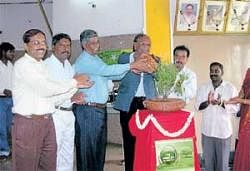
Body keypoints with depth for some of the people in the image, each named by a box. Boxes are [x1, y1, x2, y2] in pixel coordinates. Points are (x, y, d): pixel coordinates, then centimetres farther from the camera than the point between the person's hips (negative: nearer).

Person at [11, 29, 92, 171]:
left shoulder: (43, 65, 17)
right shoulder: (22, 65, -8)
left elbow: (51, 95, 13)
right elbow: (45, 89, -17)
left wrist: (76, 87, 3)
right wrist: (74, 82, -7)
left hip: (47, 121, 7)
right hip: (28, 122, -7)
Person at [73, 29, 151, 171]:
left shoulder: (96, 59, 17)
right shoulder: (84, 60, -13)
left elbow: (110, 75, 12)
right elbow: (106, 70, -22)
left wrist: (130, 70, -2)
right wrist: (131, 65, -19)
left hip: (101, 109, 9)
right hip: (88, 110, -9)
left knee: (100, 145, 15)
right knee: (87, 148, -1)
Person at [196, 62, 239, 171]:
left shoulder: (231, 88, -4)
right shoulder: (203, 88, 3)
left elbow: (235, 108, -7)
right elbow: (198, 106, -3)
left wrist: (222, 103, -24)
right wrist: (208, 102, -23)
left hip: (224, 131, -2)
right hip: (207, 131, 2)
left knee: (223, 161, 8)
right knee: (208, 160, 12)